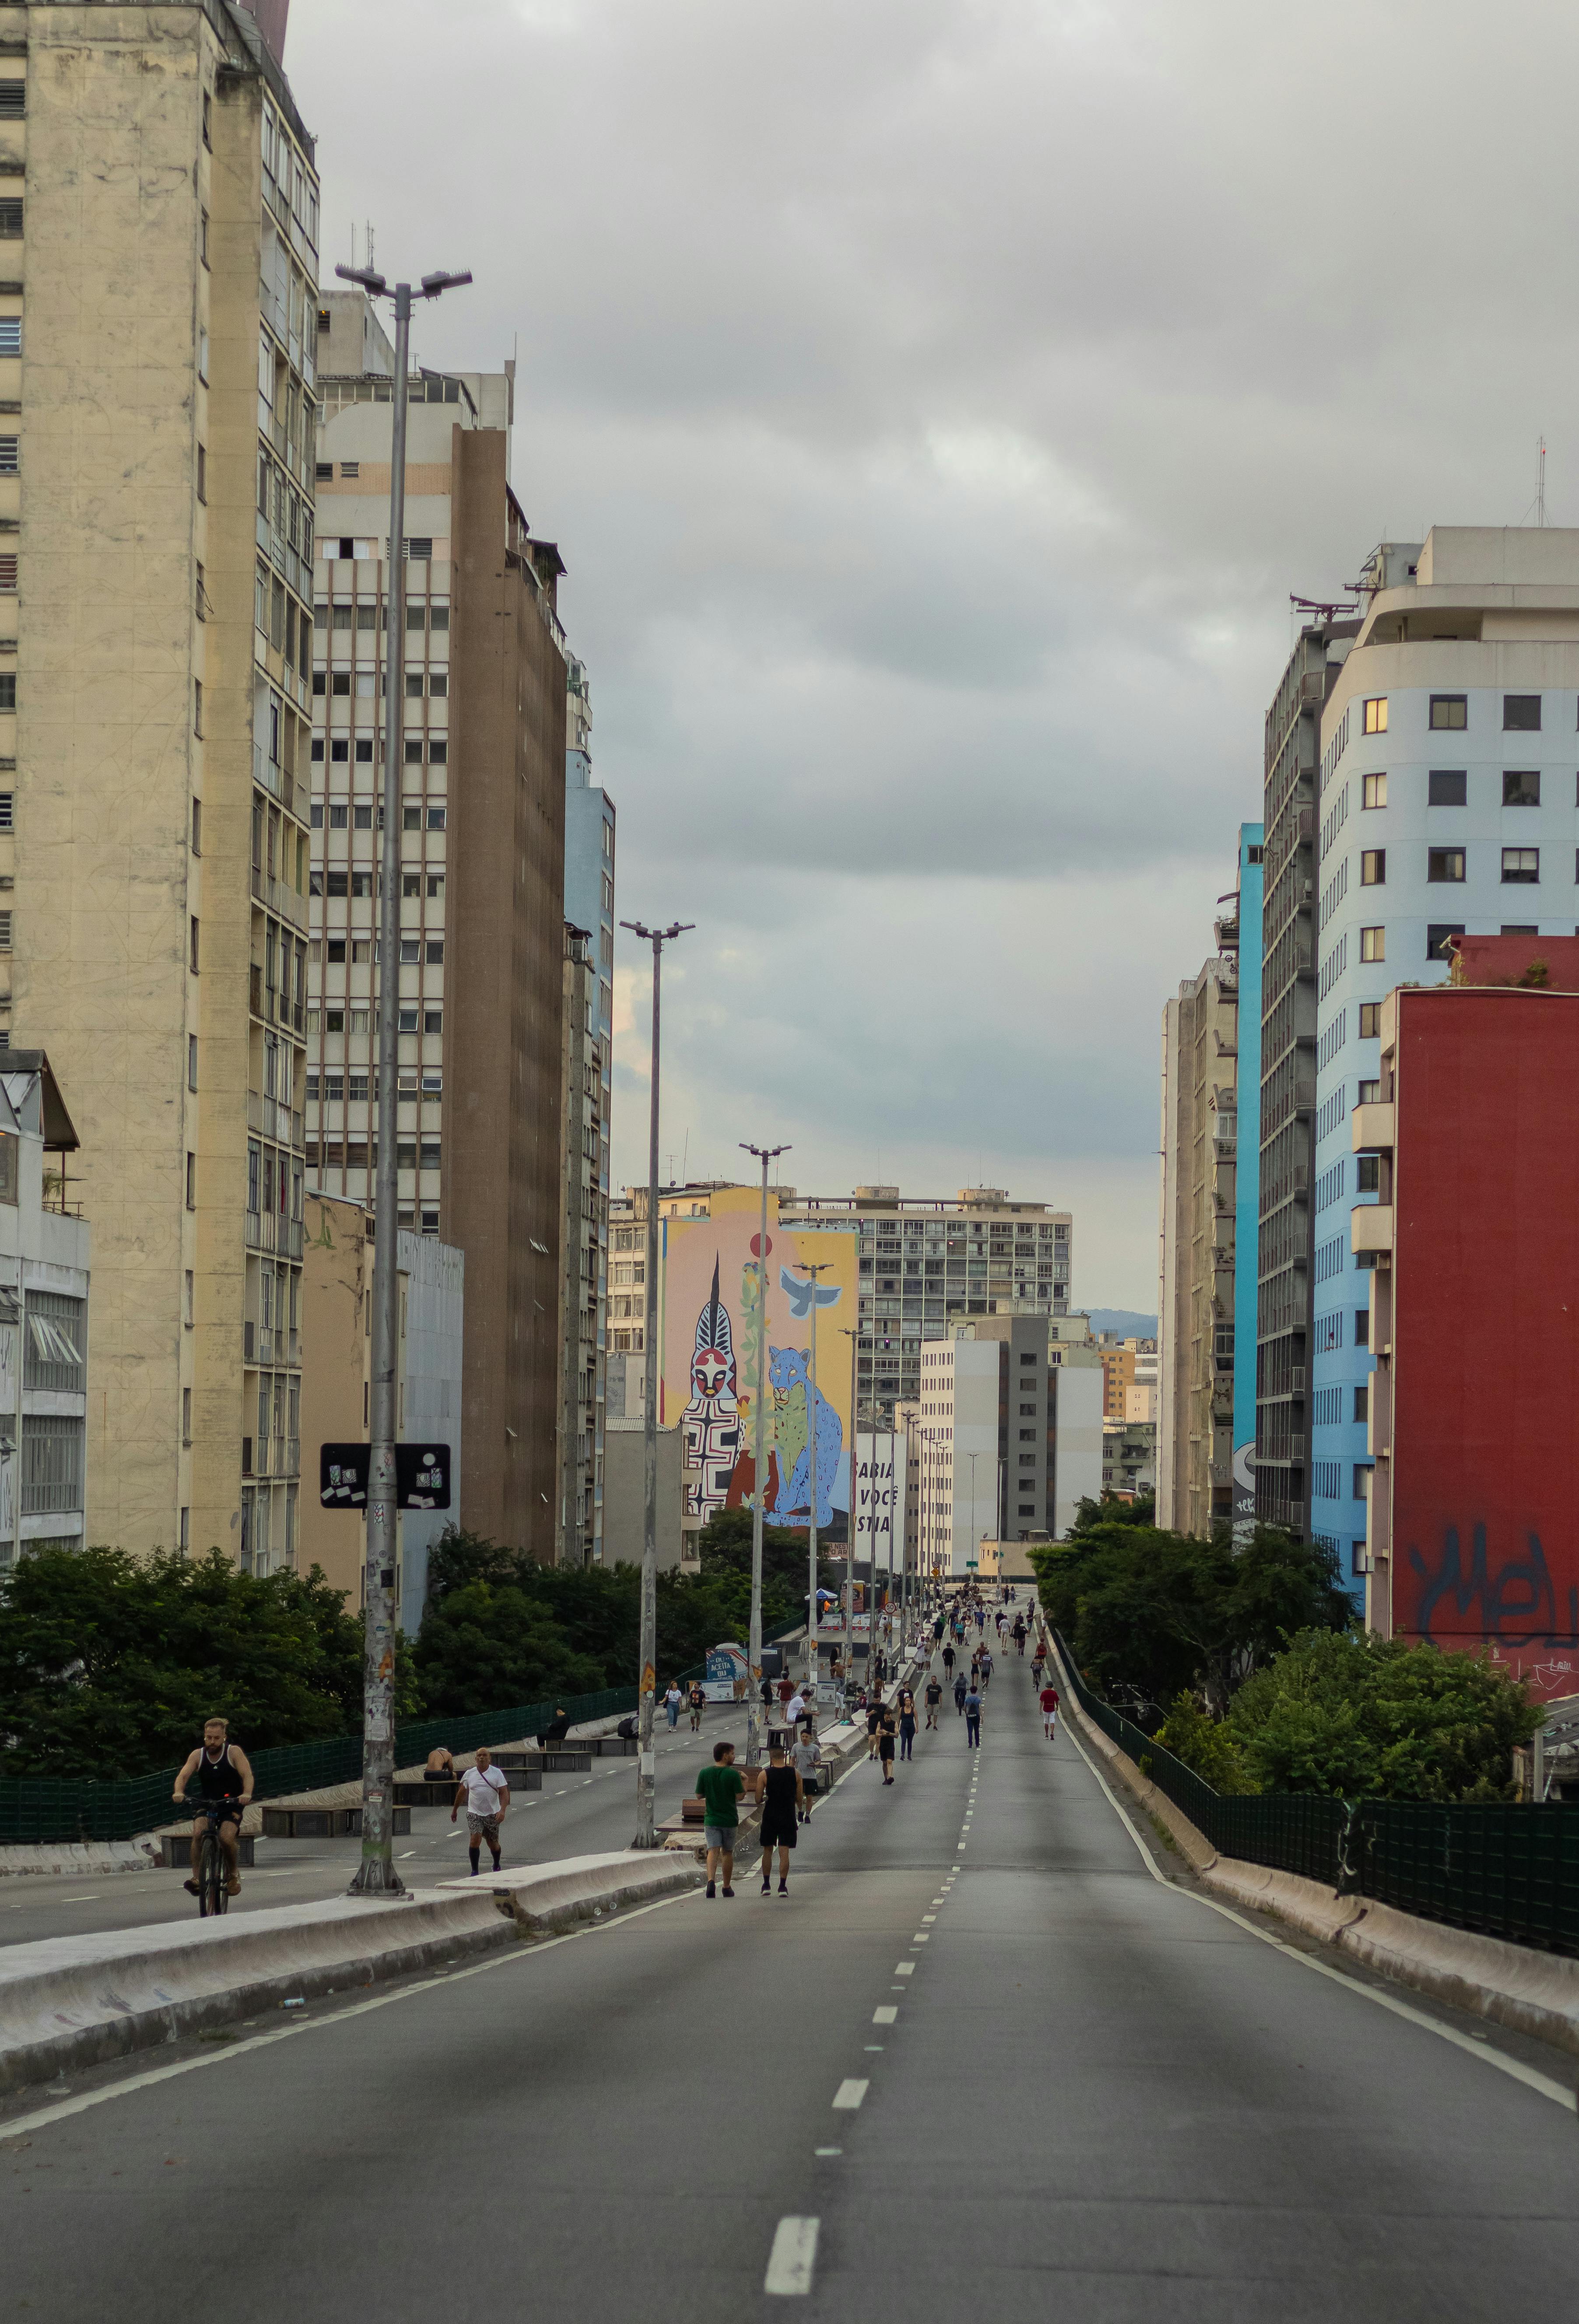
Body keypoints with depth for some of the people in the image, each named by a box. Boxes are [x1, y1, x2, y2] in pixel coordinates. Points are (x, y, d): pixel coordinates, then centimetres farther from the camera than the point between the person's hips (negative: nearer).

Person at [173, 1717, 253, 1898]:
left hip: (232, 1804, -2)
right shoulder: (198, 1755, -2)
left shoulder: (234, 1752, -8)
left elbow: (247, 1775, -19)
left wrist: (246, 1794, -39)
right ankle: (196, 1876, -22)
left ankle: (233, 1874, 1)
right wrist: (179, 1793, -36)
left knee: (226, 1838, -26)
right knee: (198, 1833, -28)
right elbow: (183, 1776, -14)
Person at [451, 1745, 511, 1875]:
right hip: (474, 1814, 0)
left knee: (493, 1844, 10)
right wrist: (455, 1810, 21)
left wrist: (502, 1810, -25)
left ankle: (497, 1867, 38)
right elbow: (462, 1792, 16)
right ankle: (474, 1872, -9)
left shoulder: (497, 1773, -4)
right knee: (475, 1840, -18)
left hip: (492, 1814, 0)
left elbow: (504, 1793, -10)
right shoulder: (469, 1774, 3)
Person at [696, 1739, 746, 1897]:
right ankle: (727, 1887, 23)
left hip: (711, 1819, 1)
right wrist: (745, 1782, 6)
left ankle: (711, 1881, -29)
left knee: (713, 1851, -5)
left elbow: (700, 1795, 3)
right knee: (727, 1852, 14)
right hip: (729, 1819, -1)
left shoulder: (705, 1773, -2)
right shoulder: (733, 1774, -11)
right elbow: (740, 1796, -9)